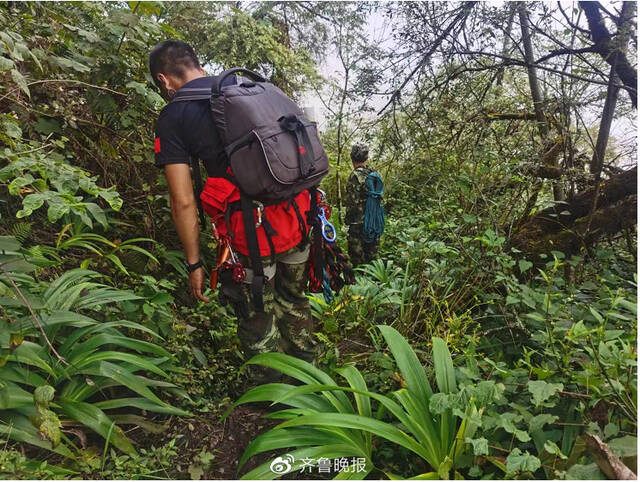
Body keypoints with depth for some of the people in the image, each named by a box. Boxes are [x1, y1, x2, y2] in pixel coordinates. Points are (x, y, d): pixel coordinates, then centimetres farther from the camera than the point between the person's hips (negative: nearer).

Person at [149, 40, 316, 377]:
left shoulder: (172, 117, 0)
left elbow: (183, 202, -5)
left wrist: (194, 264, 4)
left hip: (250, 229, -6)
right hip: (296, 215, 6)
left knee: (257, 321, 15)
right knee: (293, 299, 26)